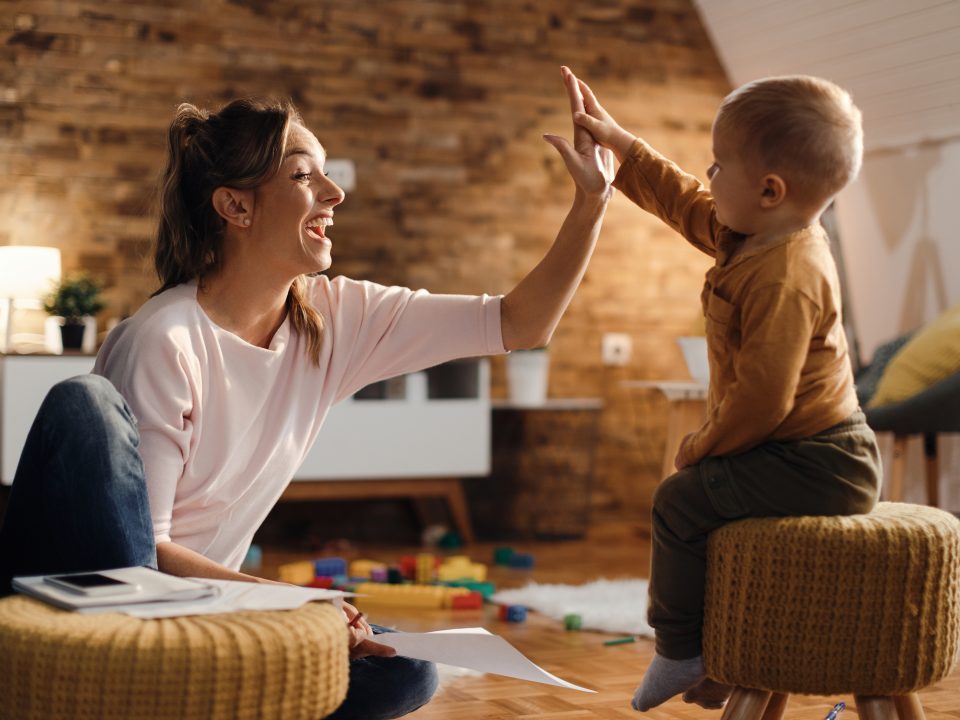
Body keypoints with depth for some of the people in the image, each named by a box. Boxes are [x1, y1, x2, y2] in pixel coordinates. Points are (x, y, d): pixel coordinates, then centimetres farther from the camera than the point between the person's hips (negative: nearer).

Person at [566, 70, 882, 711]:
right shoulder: (751, 238, 5)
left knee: (681, 501, -12)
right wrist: (619, 143, 21)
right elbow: (685, 202, 21)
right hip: (820, 457, 11)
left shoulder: (785, 280, -27)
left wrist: (702, 447, -12)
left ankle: (681, 650, 4)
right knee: (703, 497, 22)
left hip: (814, 468, -11)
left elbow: (761, 399, -28)